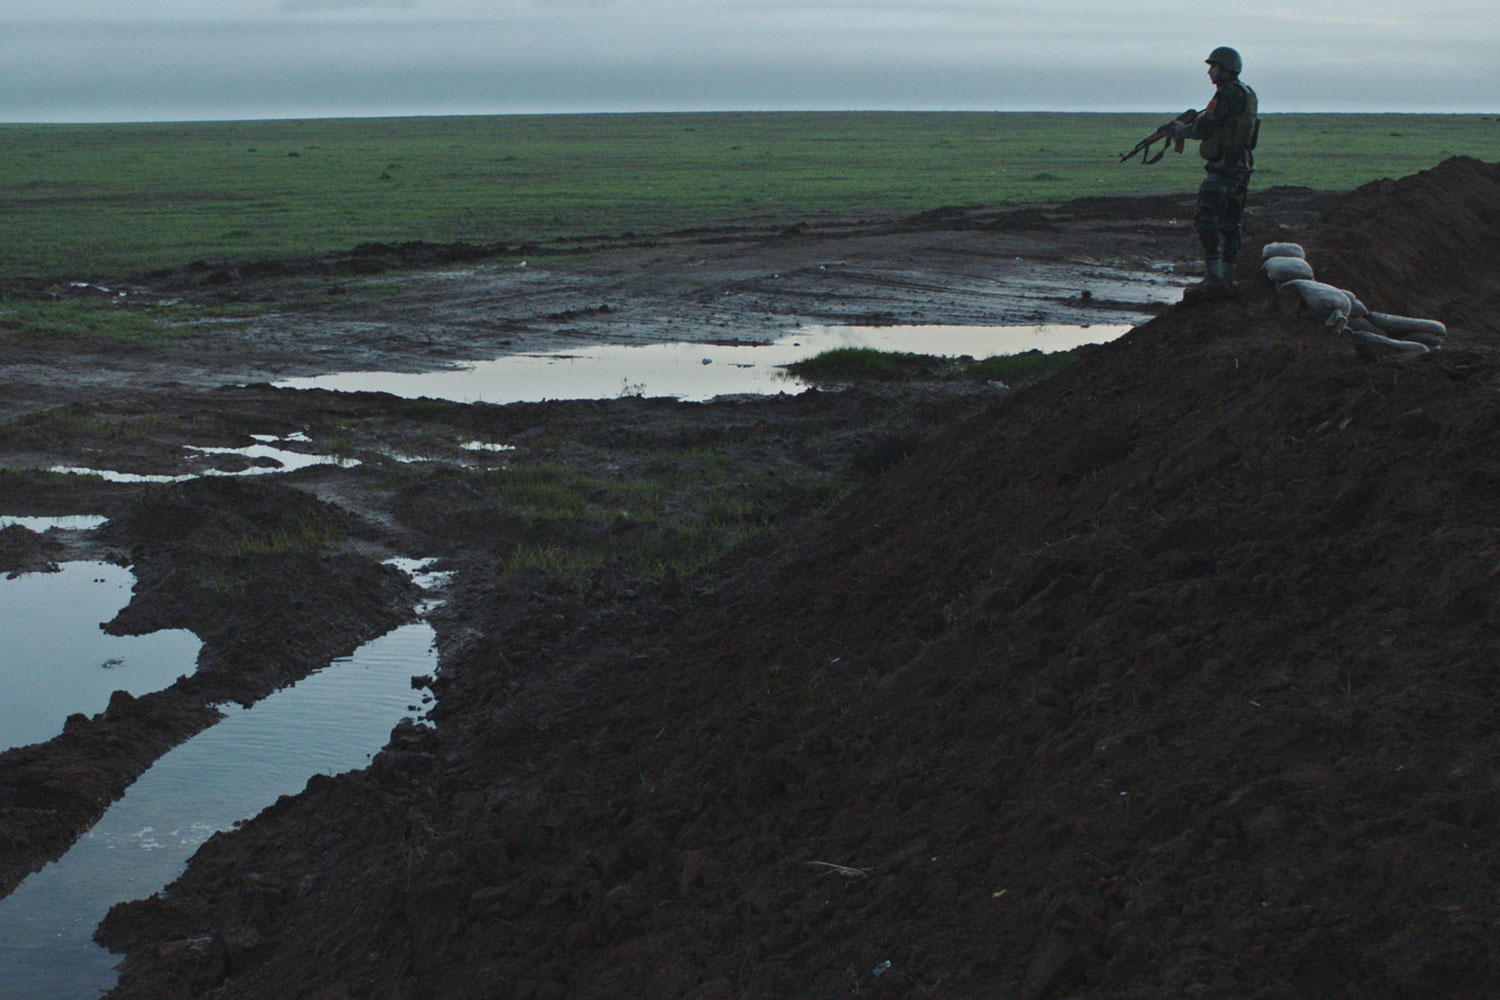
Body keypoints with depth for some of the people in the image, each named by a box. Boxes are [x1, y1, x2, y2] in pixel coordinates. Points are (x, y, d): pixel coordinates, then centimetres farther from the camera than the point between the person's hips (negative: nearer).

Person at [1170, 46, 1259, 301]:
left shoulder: (1230, 93, -14)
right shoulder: (1246, 94, 17)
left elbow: (1206, 128, -15)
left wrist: (1183, 130, 3)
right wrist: (1189, 126, 16)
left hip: (1224, 167, -10)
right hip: (1241, 166, 10)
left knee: (1205, 220, -12)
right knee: (1228, 224, 13)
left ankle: (1214, 278, -18)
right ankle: (1227, 280, 16)